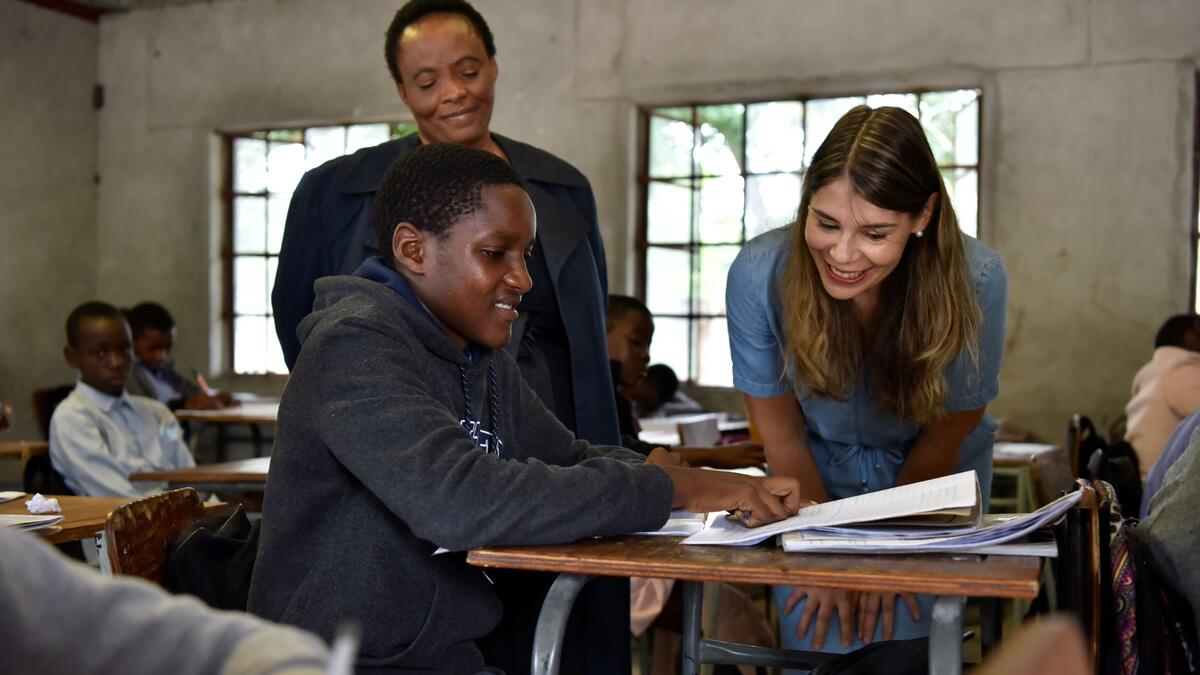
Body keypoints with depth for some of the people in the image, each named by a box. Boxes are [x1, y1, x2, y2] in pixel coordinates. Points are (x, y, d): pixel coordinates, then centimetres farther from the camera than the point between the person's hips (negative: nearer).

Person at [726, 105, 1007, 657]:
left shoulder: (974, 280, -28)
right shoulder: (759, 275, -26)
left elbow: (948, 434, -12)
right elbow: (781, 432, -12)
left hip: (932, 484, 0)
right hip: (816, 478, 1)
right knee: (819, 646, -9)